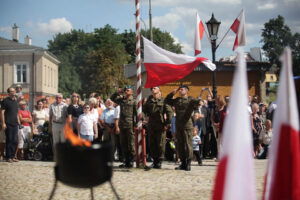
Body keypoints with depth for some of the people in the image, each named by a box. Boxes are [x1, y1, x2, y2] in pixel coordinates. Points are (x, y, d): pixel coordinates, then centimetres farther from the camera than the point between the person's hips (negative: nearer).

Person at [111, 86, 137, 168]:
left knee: (131, 144, -3)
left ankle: (131, 161, 4)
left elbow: (136, 113, -5)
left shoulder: (133, 101, -1)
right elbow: (112, 98, 24)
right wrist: (117, 93, 9)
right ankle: (126, 160, 17)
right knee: (123, 144, 9)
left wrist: (135, 124, -11)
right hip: (122, 124, 5)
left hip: (130, 125, -5)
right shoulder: (121, 99, 13)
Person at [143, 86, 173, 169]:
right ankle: (154, 160, 18)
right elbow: (144, 110, 16)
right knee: (151, 144, 7)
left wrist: (167, 124, -9)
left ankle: (160, 161, 7)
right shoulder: (149, 101, 12)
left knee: (160, 144, -2)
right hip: (151, 126, 4)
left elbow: (169, 112, -5)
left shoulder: (163, 100, -2)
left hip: (160, 126, -4)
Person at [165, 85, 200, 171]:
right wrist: (172, 93, 12)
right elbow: (167, 100, 26)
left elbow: (196, 101, -19)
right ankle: (183, 163, 17)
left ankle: (188, 164, 1)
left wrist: (200, 102, -42)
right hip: (178, 125, 6)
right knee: (180, 145, 9)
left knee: (188, 144, -5)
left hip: (187, 125, -6)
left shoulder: (190, 100, -1)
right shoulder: (176, 100, 15)